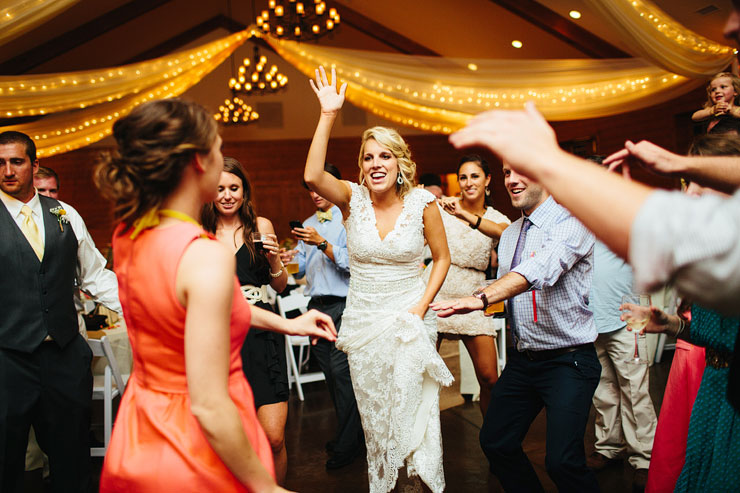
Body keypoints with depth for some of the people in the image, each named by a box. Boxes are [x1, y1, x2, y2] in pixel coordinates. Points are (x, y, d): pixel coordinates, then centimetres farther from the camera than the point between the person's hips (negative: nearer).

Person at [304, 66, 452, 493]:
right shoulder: (353, 198, -5)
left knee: (411, 406, 0)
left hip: (409, 317, -1)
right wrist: (329, 115, -27)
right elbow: (312, 176, -25)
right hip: (362, 319, 2)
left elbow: (442, 257, 3)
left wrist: (422, 304, -9)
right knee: (372, 409, 13)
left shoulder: (422, 203, -7)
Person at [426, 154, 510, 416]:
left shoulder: (497, 218, 6)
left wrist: (464, 214, -32)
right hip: (436, 290, -1)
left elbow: (502, 232, -20)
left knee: (489, 379, 0)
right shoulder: (442, 207, 2)